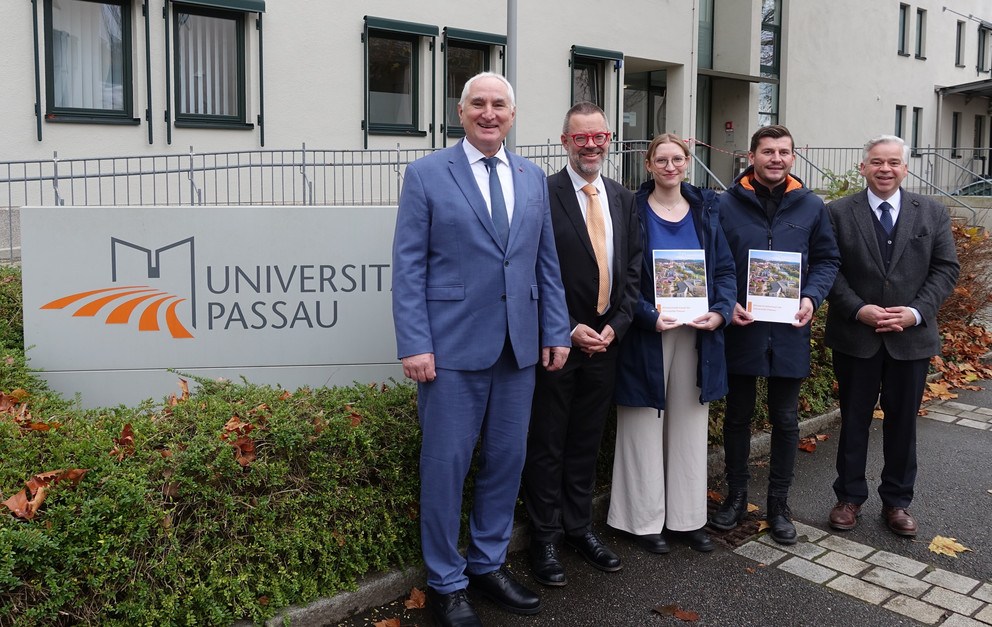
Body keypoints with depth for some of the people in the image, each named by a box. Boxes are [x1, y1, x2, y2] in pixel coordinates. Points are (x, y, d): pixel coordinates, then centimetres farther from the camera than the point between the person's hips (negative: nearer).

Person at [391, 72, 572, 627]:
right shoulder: (427, 175, -1)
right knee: (446, 465, 3)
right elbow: (409, 266, -5)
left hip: (519, 346, 5)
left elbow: (546, 263, 14)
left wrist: (556, 331, 7)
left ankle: (489, 563, 31)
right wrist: (414, 344, -13)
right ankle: (445, 582, 20)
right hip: (453, 347, -4)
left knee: (508, 458, 12)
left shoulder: (533, 178, 12)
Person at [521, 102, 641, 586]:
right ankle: (544, 538, 20)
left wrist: (615, 326, -3)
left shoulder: (623, 198, 10)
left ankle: (579, 527, 31)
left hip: (605, 341, 5)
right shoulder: (542, 194, -9)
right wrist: (569, 329, -14)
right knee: (546, 445, 6)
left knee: (587, 442, 16)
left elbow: (633, 270, 9)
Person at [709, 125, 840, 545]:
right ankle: (736, 497, 27)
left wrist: (811, 298, -8)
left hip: (790, 332, 1)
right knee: (738, 415, 11)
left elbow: (827, 259, 9)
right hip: (741, 328, -1)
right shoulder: (727, 205, -3)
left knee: (785, 419, 10)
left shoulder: (811, 206, 4)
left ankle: (778, 504, 24)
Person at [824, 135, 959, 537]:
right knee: (854, 420, 9)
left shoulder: (933, 213, 5)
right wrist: (858, 309, -16)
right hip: (855, 337, -1)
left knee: (902, 422, 11)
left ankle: (897, 501, 26)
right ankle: (849, 498, 24)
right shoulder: (839, 213, 0)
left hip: (912, 336, 2)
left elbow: (946, 268, 2)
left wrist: (916, 312, -12)